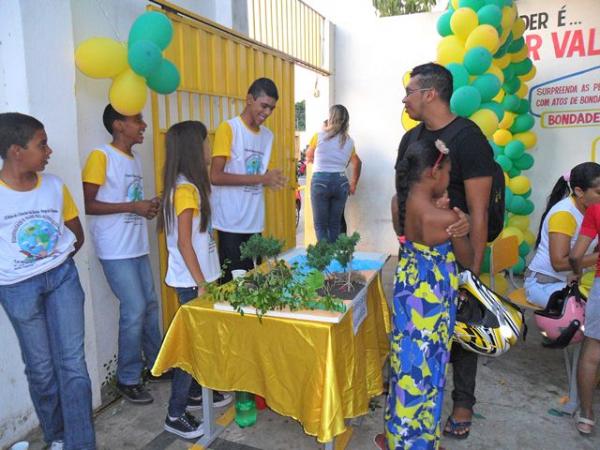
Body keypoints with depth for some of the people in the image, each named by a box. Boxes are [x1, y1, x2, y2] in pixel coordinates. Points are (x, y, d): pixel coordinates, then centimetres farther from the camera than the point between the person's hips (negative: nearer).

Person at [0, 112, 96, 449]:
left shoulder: (54, 185, -1)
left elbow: (77, 234, 11)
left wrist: (57, 260, 1)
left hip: (62, 276, 2)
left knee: (73, 363, 1)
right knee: (41, 368, 11)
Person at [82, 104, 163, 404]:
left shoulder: (134, 158, 13)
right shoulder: (101, 156, -11)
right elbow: (87, 204, -16)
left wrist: (147, 208, 3)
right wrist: (132, 207, -19)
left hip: (137, 246, 8)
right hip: (115, 250, -8)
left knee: (150, 304, 13)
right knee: (134, 310, -6)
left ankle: (155, 363, 30)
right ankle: (127, 379, 11)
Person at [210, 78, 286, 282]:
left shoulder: (267, 135, 13)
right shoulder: (228, 128, -8)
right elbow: (215, 176, -15)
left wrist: (271, 179, -2)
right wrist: (260, 178, -18)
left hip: (255, 222, 6)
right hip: (232, 223, -6)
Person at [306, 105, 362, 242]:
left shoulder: (319, 136, 0)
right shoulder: (349, 141, 11)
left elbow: (309, 157, 16)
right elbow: (357, 163, 24)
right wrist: (353, 184, 34)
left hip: (320, 181, -3)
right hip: (341, 182, 4)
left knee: (320, 225, 3)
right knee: (335, 225, 11)